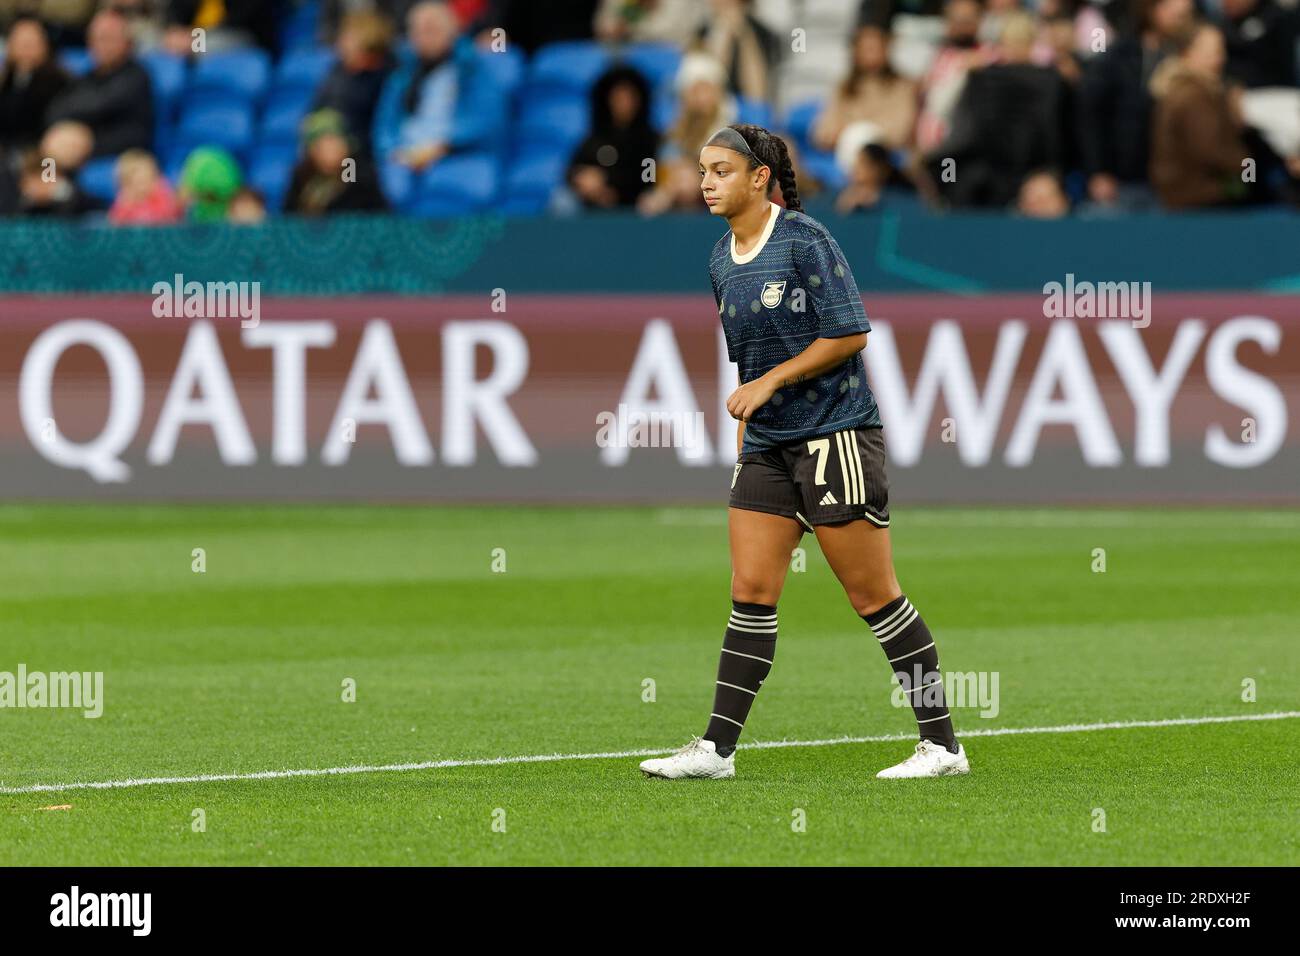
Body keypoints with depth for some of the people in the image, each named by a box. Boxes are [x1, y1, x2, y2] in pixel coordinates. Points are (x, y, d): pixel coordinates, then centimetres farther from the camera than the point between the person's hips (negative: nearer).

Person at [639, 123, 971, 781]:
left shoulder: (805, 239, -11)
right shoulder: (722, 262, 13)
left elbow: (850, 333, -14)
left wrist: (770, 382, -15)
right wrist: (744, 447, 19)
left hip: (836, 433, -7)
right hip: (767, 445, 7)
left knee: (871, 593, -5)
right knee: (751, 592, 1)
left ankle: (942, 745, 2)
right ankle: (717, 747, 2)